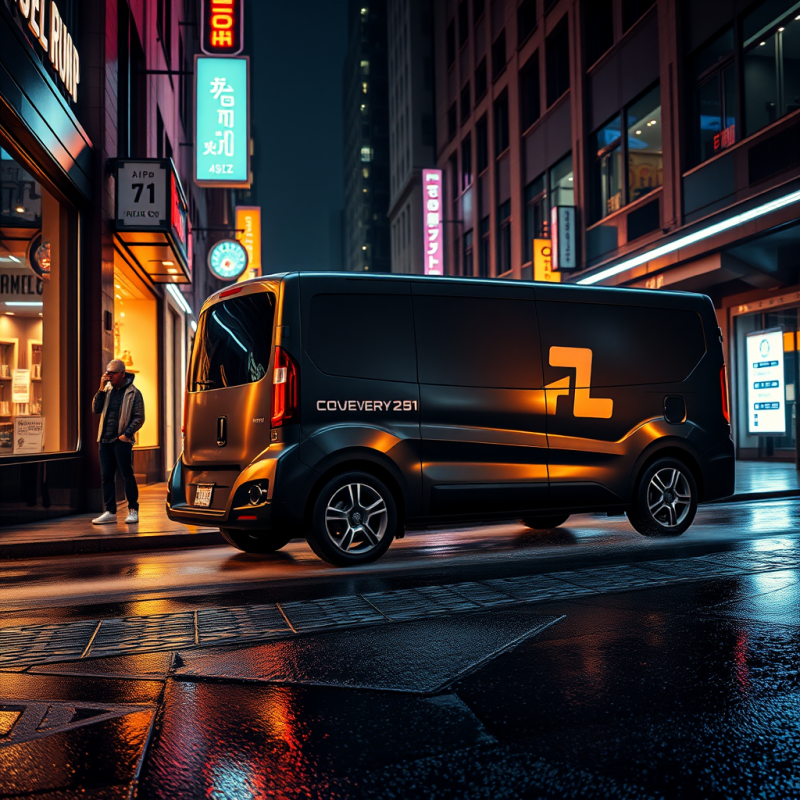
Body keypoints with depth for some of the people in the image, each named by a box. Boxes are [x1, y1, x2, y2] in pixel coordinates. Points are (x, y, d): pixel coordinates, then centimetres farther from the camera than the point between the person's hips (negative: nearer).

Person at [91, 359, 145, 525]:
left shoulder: (133, 393, -3)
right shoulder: (107, 390, 13)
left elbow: (139, 418, -6)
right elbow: (96, 409, 5)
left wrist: (127, 434, -14)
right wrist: (101, 389, -3)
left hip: (121, 440, -6)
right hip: (105, 440, 6)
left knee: (127, 475, -3)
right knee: (107, 476, 7)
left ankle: (133, 510, 6)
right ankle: (110, 512, 12)